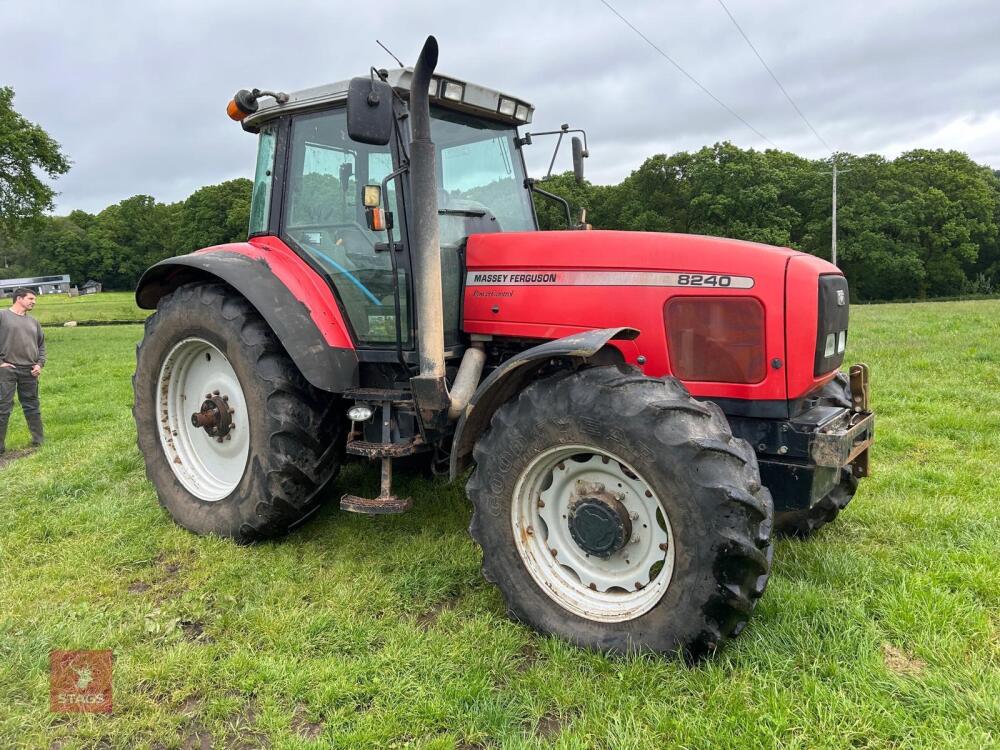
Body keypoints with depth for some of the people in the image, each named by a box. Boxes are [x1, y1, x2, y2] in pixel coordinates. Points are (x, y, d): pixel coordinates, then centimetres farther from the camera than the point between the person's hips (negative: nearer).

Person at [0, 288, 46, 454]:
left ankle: (39, 440, 19)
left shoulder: (33, 321, 13)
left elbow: (41, 345, 20)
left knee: (32, 406, 12)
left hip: (29, 371, 5)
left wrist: (40, 364, 7)